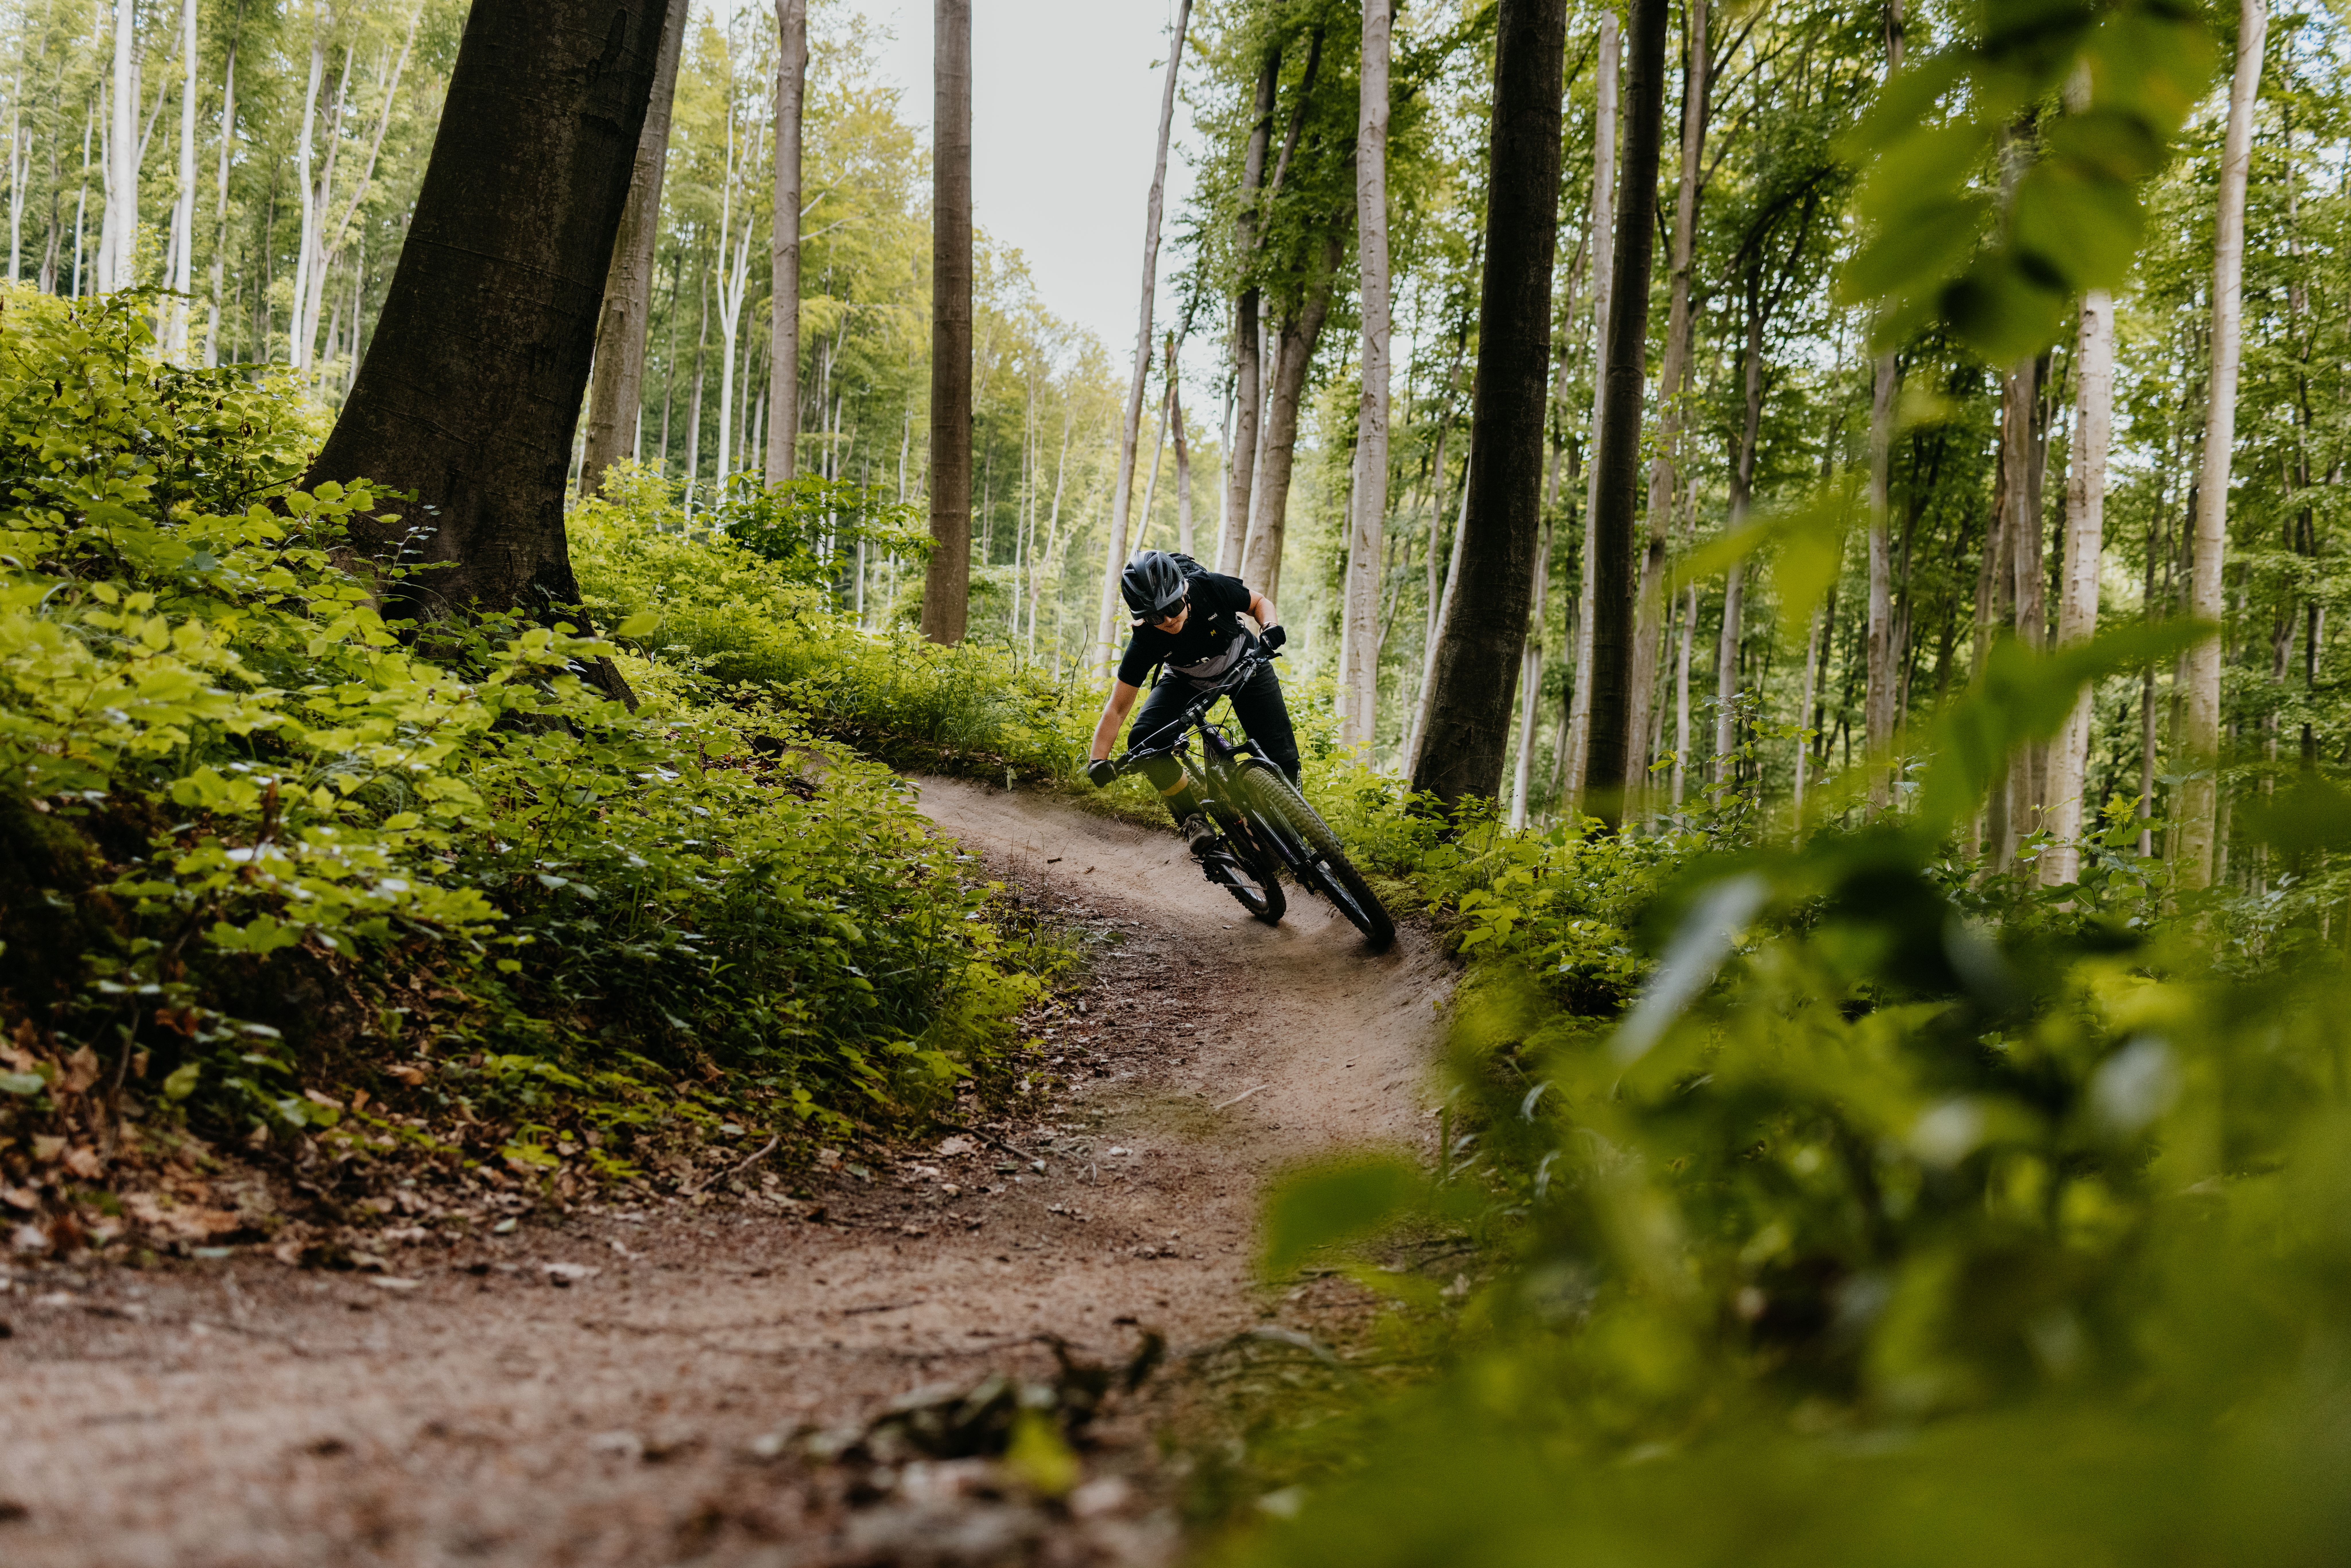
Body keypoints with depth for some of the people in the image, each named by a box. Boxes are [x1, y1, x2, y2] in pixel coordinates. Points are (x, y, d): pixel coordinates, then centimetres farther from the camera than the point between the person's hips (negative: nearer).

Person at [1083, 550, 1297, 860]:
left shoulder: (1210, 588, -33)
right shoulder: (1145, 643, -32)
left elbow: (1259, 603, -12)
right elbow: (1117, 708, -25)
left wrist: (1271, 627, -33)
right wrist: (1099, 760, -36)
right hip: (1188, 680, 0)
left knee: (1281, 757, -12)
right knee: (1145, 740, -26)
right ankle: (1193, 818, -9)